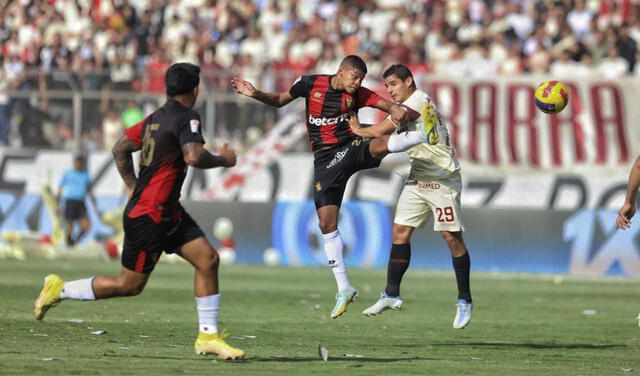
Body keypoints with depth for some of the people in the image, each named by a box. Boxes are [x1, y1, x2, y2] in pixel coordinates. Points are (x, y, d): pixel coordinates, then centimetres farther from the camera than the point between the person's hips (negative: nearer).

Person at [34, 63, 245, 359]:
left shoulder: (155, 118, 10)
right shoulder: (187, 117, -16)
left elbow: (120, 148, 16)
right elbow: (193, 156, -30)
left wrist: (134, 187, 22)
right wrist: (223, 160, -13)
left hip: (168, 213, 9)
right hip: (148, 216, -9)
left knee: (208, 259, 1)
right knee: (129, 285, 2)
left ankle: (208, 337, 4)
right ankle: (60, 290, 15)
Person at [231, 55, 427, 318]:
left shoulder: (358, 94, -1)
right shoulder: (311, 84, 0)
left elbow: (388, 105, -3)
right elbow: (280, 100, 13)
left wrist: (395, 110, -28)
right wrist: (256, 95, -4)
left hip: (351, 149, 0)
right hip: (325, 160, 0)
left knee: (380, 146, -37)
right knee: (327, 223, -3)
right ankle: (344, 289, 3)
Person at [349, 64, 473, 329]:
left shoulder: (417, 101, -14)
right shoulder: (409, 106, 15)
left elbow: (382, 130, -17)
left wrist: (359, 130, 1)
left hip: (442, 179, -9)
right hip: (418, 179, 9)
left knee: (451, 237, -5)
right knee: (400, 231, 1)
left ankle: (464, 300, 2)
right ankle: (392, 294, 3)